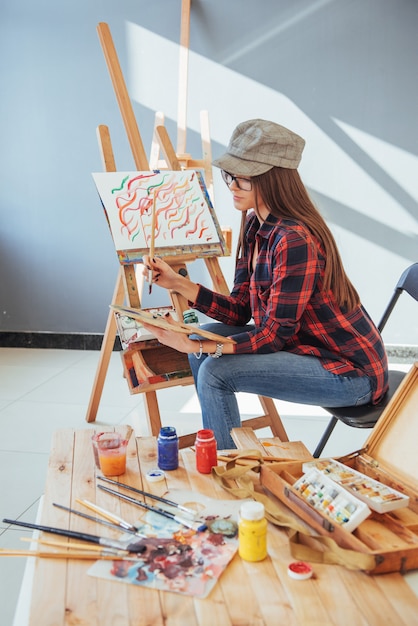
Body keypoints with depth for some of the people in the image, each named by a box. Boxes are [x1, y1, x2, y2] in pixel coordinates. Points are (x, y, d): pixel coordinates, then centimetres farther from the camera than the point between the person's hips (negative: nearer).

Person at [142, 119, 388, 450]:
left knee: (215, 372, -18)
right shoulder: (255, 225, 2)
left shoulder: (296, 240, -26)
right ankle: (217, 449, 18)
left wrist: (196, 346, -27)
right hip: (304, 344, 9)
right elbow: (240, 310, 2)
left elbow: (275, 335, -24)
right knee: (206, 334, 3)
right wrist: (178, 283, -7)